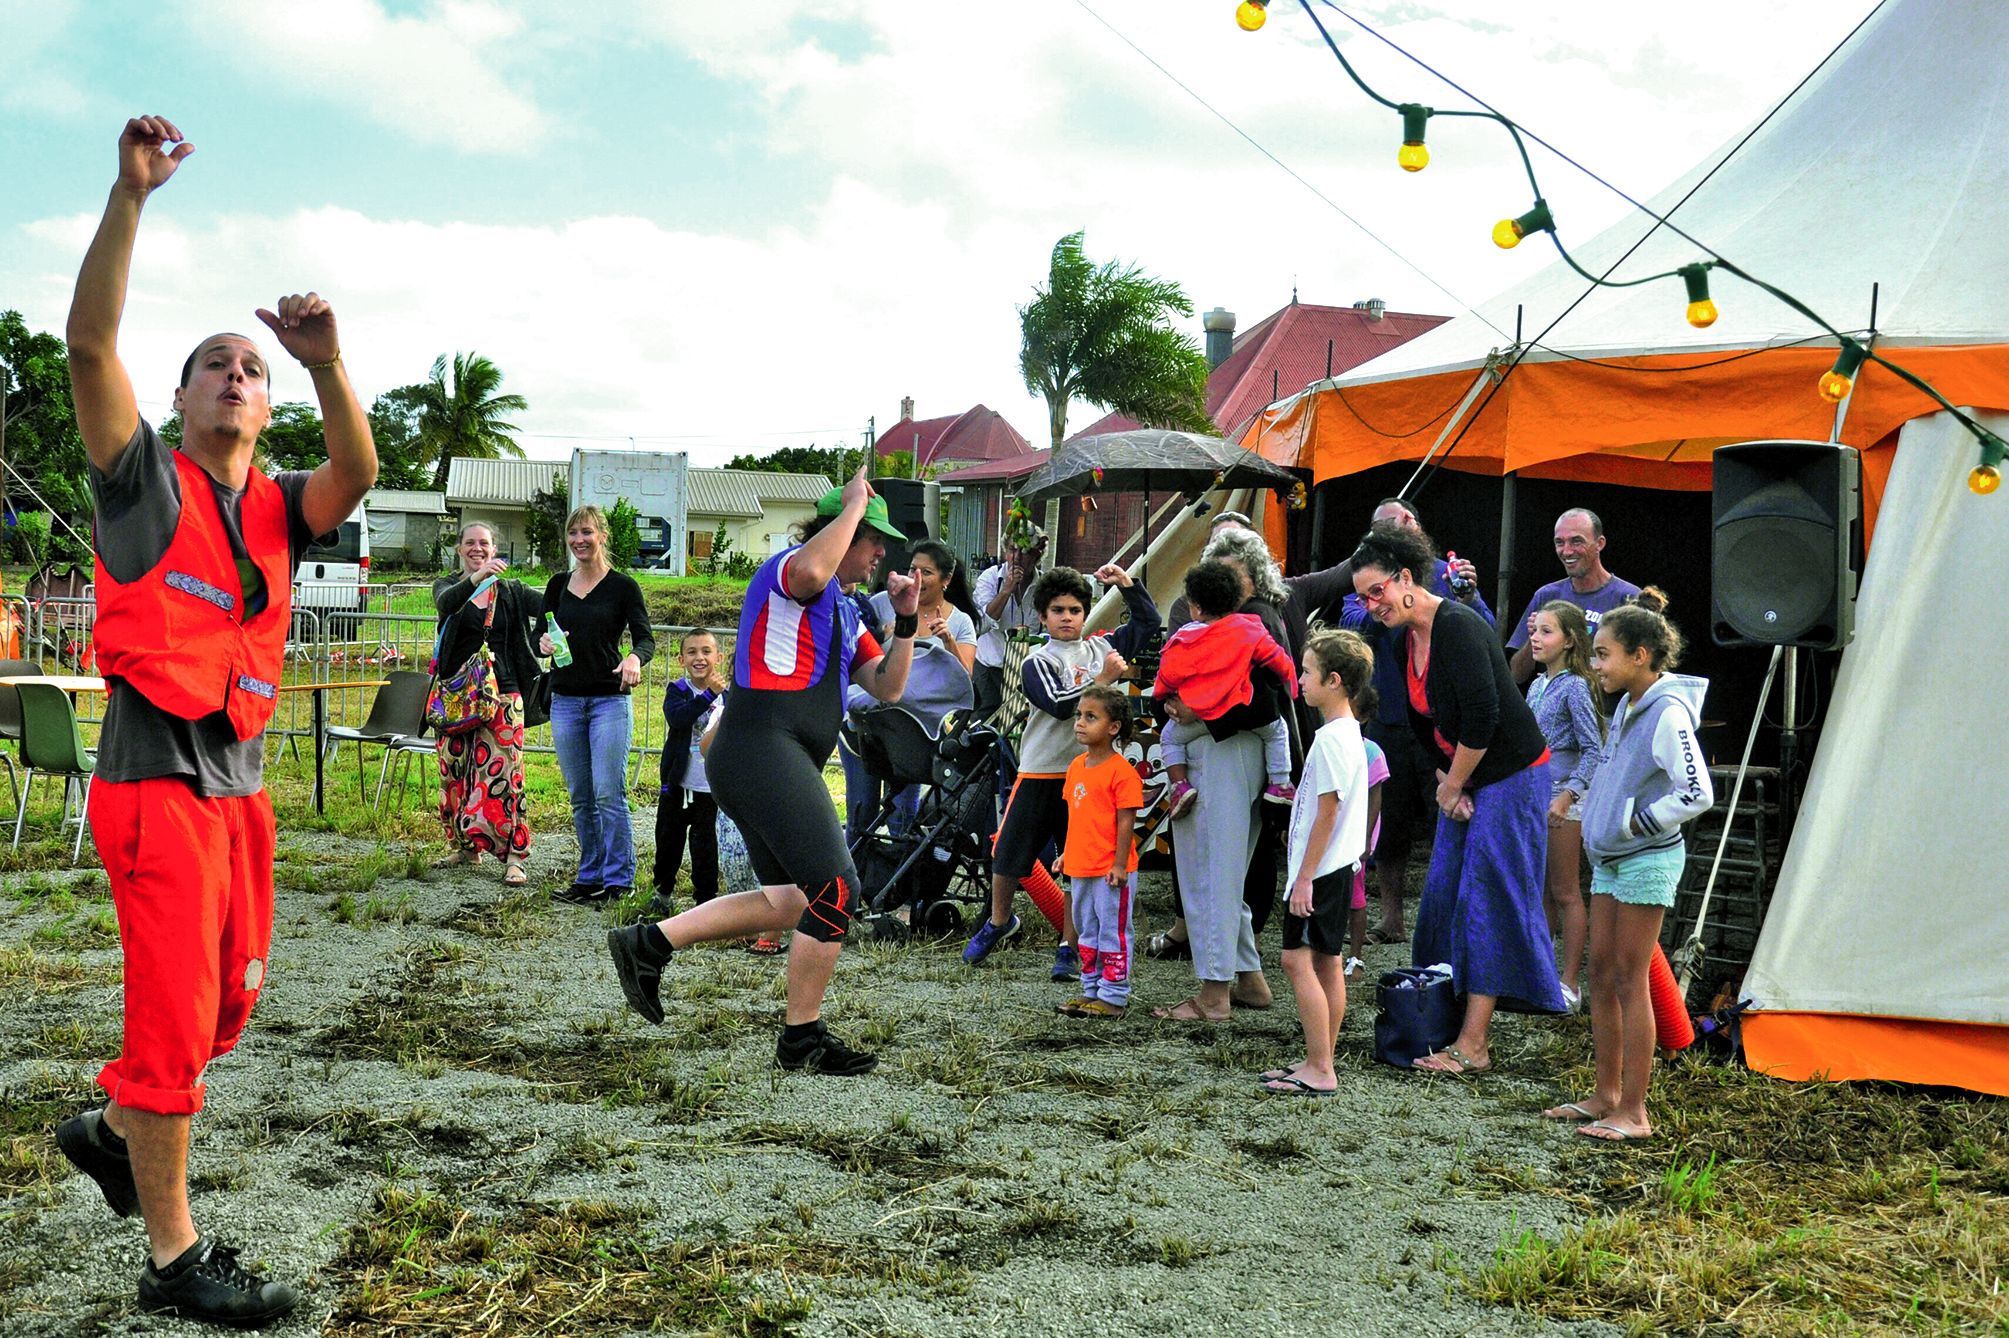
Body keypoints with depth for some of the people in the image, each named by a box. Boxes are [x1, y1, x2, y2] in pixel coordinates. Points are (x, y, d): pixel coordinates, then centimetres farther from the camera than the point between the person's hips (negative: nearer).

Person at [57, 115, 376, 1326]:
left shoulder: (277, 508, 11)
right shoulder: (148, 482, -1)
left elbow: (358, 474, -10)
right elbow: (91, 341, -15)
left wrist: (326, 361, -25)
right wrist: (131, 194, -23)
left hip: (241, 779, 6)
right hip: (159, 779, -6)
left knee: (230, 1001, 18)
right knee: (174, 1018, -4)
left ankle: (108, 1129, 42)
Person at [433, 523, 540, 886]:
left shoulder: (511, 592, 10)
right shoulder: (448, 586, 5)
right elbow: (446, 602, -20)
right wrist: (477, 577, -38)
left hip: (502, 695, -1)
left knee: (503, 774, -7)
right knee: (455, 772, 6)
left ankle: (514, 857, -5)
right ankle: (465, 846, 23)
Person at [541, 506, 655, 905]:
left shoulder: (622, 586, -2)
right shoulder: (558, 585, 11)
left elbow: (646, 638, -8)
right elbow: (539, 637, 13)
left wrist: (635, 658, -30)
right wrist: (544, 644, -11)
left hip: (609, 700, -4)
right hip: (565, 700, 4)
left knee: (609, 794, -8)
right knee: (580, 797, 8)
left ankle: (617, 880, -1)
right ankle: (589, 876, 16)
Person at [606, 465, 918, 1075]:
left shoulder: (845, 612, 25)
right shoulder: (787, 569, -4)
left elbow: (887, 687, 23)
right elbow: (810, 571, -31)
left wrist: (905, 621, 10)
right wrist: (854, 505, -17)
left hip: (786, 764, 11)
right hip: (763, 747, -11)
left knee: (793, 900, 14)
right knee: (835, 889, -13)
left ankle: (649, 942, 16)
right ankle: (803, 1037, -2)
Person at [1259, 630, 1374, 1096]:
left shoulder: (1330, 738, -19)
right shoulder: (1350, 732, 13)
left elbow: (1327, 812, -20)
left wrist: (1305, 876, -18)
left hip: (1320, 868, -10)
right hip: (1340, 865, 10)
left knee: (1297, 959, -8)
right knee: (1328, 961, 12)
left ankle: (1319, 1070, -7)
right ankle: (1320, 1064, 18)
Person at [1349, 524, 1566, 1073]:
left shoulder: (1457, 626, -21)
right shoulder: (1405, 643, 7)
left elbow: (1482, 717, -25)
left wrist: (1453, 785, -14)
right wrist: (1444, 780, 3)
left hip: (1512, 776, -9)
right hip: (1461, 781, 9)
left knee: (1488, 900, -10)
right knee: (1443, 895, 8)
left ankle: (1472, 1045, -10)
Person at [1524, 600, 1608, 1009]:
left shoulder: (1574, 688, -12)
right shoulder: (1537, 686, 12)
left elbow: (1594, 750, -16)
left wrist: (1567, 796, -23)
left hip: (1564, 795, -8)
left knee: (1565, 893, -2)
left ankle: (1569, 985, 4)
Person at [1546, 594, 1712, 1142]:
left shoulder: (1668, 713, -18)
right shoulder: (1627, 704, 10)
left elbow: (1697, 794, -22)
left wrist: (1634, 823, -14)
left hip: (1647, 860, -9)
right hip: (1611, 856, 9)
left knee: (1629, 979, -5)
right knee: (1601, 973, 12)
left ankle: (1633, 1112, 2)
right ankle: (1607, 1095, 22)